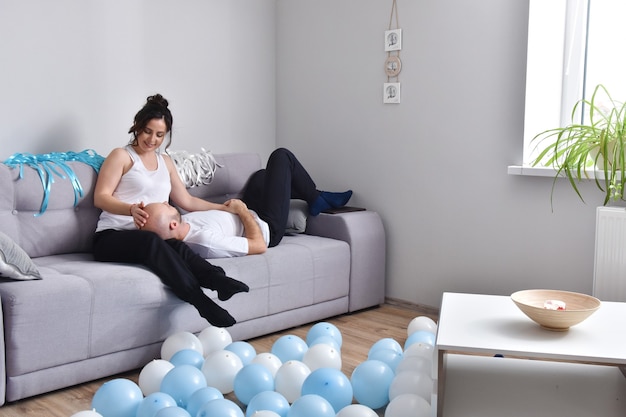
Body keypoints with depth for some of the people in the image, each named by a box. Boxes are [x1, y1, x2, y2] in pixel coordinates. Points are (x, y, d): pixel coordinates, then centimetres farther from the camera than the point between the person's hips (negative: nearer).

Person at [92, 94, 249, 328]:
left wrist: (224, 208, 24)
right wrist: (131, 209, -25)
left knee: (176, 247, -36)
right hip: (113, 236, -4)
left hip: (153, 239, 4)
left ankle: (220, 283, -58)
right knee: (152, 242, -41)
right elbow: (100, 197, -5)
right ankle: (202, 301, -56)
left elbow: (186, 201, 28)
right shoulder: (121, 155, 6)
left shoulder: (165, 162, 25)